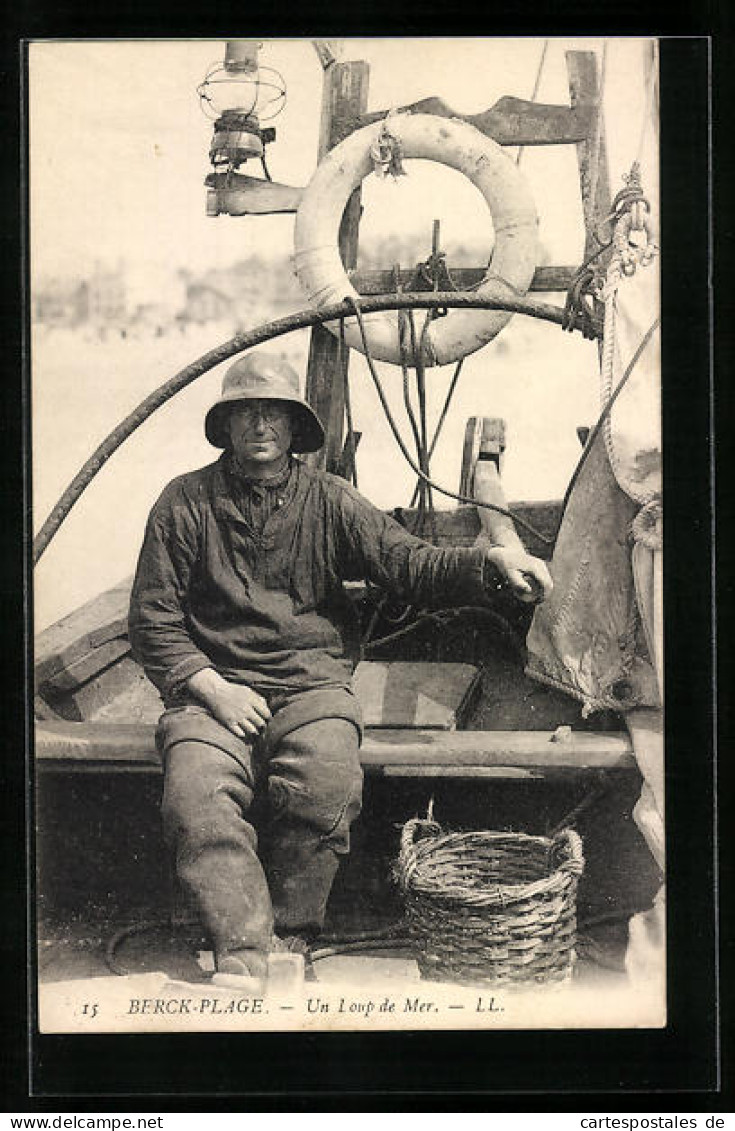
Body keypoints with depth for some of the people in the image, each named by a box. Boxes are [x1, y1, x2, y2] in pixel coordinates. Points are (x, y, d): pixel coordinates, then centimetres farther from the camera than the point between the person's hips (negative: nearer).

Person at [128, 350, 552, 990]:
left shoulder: (328, 502, 10)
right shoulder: (187, 503, 8)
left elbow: (410, 565, 1)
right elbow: (153, 619, 7)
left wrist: (491, 561, -18)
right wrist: (210, 686, -8)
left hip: (312, 682, 0)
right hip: (214, 684, 0)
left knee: (326, 786, -30)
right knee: (198, 797, -30)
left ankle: (288, 940, -15)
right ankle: (242, 957, -28)